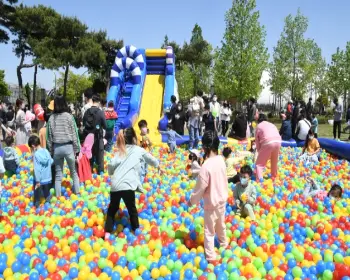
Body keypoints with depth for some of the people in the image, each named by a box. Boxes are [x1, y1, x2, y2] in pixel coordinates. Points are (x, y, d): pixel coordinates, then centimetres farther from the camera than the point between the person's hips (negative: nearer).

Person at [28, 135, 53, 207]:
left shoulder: (36, 154, -20)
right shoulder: (46, 151, -4)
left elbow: (37, 169, -21)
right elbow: (51, 161, 7)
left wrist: (37, 181, -18)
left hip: (39, 180, -5)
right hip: (48, 178, 5)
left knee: (37, 196, 11)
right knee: (47, 194, 20)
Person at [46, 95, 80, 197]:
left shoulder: (51, 118, 1)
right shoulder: (69, 116, -6)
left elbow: (49, 136, 4)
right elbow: (74, 134, -5)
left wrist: (50, 151, 12)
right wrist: (76, 149, 2)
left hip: (56, 148, 2)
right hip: (68, 147, -2)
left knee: (58, 174, 11)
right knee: (74, 172, 12)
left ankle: (58, 196, 15)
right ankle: (77, 192, 14)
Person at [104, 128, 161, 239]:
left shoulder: (120, 151, 17)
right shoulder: (139, 150, 12)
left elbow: (111, 165, 1)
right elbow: (151, 159, 26)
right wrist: (158, 165, 47)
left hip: (114, 185, 4)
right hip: (127, 185, -4)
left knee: (112, 208, 19)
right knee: (132, 209, 14)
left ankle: (107, 232, 20)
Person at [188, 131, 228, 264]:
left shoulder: (206, 166, -28)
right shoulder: (221, 160, -7)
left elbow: (200, 188, -20)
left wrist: (192, 201, -5)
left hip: (211, 203, -7)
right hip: (222, 199, 7)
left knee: (209, 231, 10)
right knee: (221, 225, 29)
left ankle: (211, 257, 21)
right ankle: (224, 244, 51)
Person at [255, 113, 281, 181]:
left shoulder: (259, 126, 18)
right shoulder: (272, 125, 32)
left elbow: (257, 140, 16)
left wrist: (259, 151, 27)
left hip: (268, 143, -5)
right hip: (278, 141, 5)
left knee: (259, 163, 3)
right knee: (274, 162, 28)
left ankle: (259, 179, -10)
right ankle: (274, 176, 41)